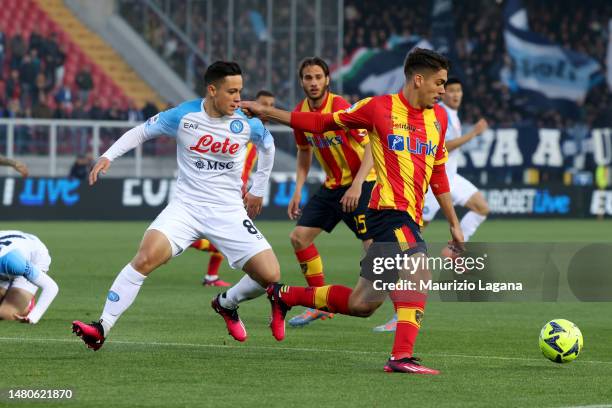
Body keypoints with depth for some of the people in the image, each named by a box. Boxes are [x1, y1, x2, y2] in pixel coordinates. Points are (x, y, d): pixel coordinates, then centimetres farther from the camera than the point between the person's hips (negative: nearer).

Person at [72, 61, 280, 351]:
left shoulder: (247, 123, -5)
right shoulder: (183, 116, -8)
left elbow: (267, 146, 17)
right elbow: (141, 131, 6)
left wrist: (258, 190, 21)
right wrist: (108, 156, -5)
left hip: (229, 212, 2)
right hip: (186, 205, -2)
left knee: (270, 275, -11)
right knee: (146, 257, -26)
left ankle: (226, 304, 23)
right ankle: (101, 329, -21)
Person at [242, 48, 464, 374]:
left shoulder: (438, 118, 15)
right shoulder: (379, 108, -3)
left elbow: (438, 175, 24)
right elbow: (323, 123, 7)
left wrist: (453, 223, 23)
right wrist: (267, 113, 5)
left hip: (411, 218, 7)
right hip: (390, 209, -7)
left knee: (362, 304, 9)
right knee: (419, 268, -30)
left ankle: (283, 296, 27)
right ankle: (401, 356, -32)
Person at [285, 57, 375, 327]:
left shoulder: (340, 108, -21)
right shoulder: (300, 113, 1)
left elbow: (371, 148, -22)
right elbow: (304, 153, 17)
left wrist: (356, 186, -30)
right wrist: (298, 191, 9)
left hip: (360, 184, -8)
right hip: (332, 185, 8)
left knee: (374, 245, -18)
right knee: (299, 237, 4)